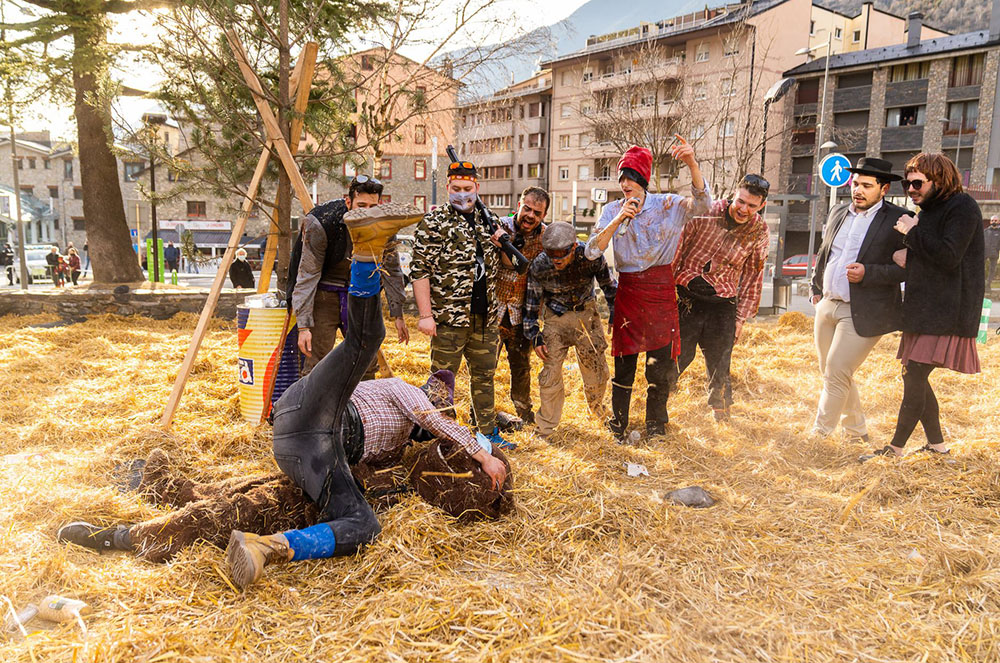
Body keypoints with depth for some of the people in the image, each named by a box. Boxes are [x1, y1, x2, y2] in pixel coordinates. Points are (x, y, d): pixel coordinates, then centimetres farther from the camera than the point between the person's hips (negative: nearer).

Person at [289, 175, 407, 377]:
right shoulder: (320, 223, -24)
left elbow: (391, 270, -1)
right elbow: (307, 275, -21)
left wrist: (398, 315, 0)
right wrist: (304, 326, -24)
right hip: (323, 293, -4)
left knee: (367, 362, 8)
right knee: (317, 365, -9)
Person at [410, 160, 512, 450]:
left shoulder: (485, 220, 12)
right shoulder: (434, 221, -7)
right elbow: (420, 270, -11)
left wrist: (498, 244, 0)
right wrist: (425, 314, -17)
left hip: (484, 317, 6)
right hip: (449, 317, -6)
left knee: (484, 376, 16)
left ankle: (489, 433, 30)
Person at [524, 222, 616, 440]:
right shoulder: (538, 266, -21)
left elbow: (609, 285, -2)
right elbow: (531, 303, -7)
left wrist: (615, 315, 4)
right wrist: (535, 337, -8)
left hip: (587, 313, 1)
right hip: (556, 318, -1)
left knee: (596, 369, 6)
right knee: (551, 373, -5)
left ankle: (598, 408, 39)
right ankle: (544, 430, 11)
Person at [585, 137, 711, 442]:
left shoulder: (667, 205, -2)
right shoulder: (612, 211, 3)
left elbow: (702, 204, -20)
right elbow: (591, 252, -7)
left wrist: (692, 163, -33)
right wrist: (618, 220, -17)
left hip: (661, 290, -1)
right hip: (628, 291, 1)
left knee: (660, 365, 5)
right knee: (624, 362, 4)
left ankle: (655, 428, 23)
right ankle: (618, 427, 20)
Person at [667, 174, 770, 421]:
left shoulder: (759, 232, 1)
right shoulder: (705, 213, -7)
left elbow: (753, 277, 8)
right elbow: (677, 251, 0)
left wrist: (741, 318, 6)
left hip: (722, 306, 2)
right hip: (687, 298, -1)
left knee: (719, 370, 8)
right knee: (674, 359, -1)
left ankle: (722, 419, 25)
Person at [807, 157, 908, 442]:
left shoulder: (899, 220, -8)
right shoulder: (838, 212, 11)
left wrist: (868, 273, -22)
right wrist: (817, 288, 20)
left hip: (863, 314, -7)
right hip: (827, 306, 7)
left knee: (837, 373, -9)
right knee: (831, 374, 14)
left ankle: (819, 435, 4)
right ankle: (857, 431, 32)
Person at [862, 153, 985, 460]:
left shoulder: (962, 207, -10)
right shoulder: (929, 211, 18)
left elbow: (948, 257, -21)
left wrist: (912, 233, -13)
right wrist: (909, 256, 8)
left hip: (946, 313, -9)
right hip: (924, 310, 9)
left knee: (914, 377, -11)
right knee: (914, 377, 10)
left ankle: (895, 449, -5)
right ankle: (937, 444, 22)